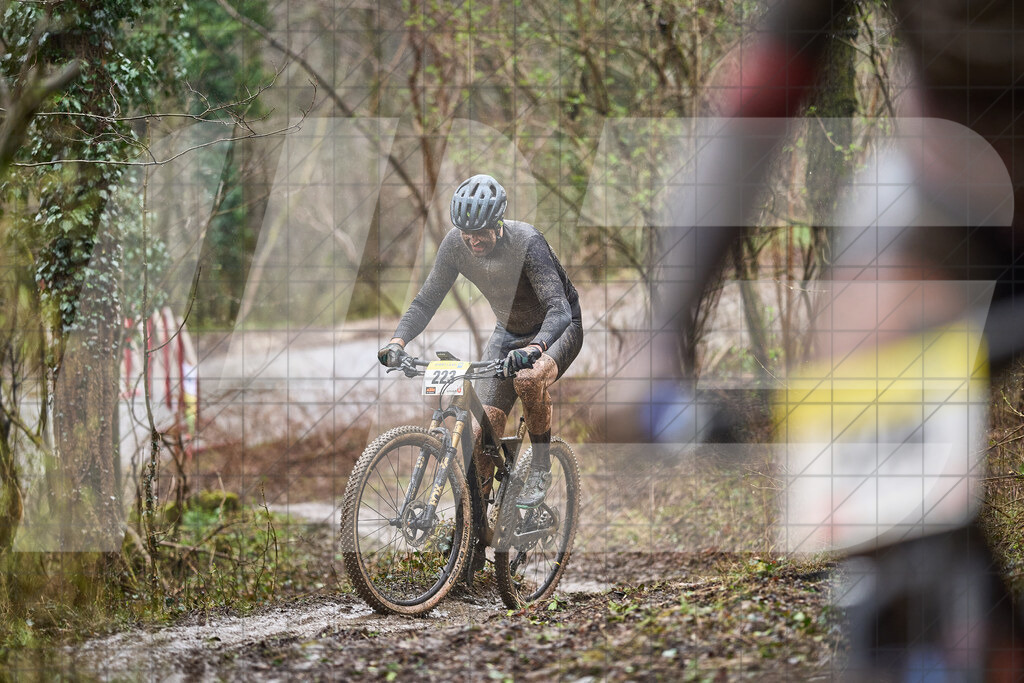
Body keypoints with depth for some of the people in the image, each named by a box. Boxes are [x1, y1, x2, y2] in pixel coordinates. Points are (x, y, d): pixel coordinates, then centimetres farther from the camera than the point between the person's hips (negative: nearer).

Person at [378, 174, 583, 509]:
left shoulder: (526, 242, -32)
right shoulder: (455, 245, -18)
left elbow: (559, 309, -41)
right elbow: (426, 301, -12)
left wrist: (533, 348, -59)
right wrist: (397, 341, -30)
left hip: (556, 330, -5)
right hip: (508, 333, 5)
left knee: (528, 377, -37)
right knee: (483, 428, -10)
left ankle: (541, 468, -17)